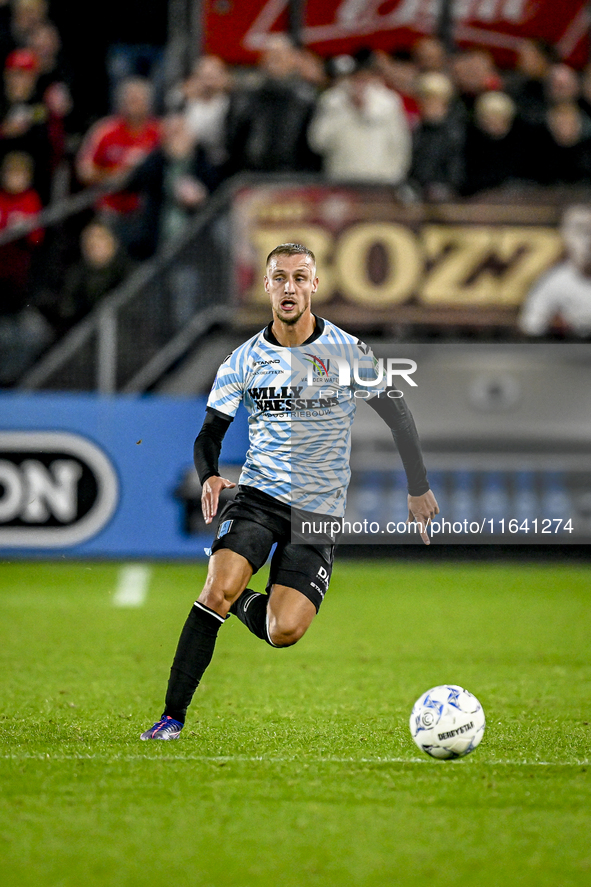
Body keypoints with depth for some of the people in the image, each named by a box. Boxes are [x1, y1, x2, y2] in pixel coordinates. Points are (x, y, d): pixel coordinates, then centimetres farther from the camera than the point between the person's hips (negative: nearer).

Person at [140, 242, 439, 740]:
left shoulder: (348, 353, -3)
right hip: (259, 493, 1)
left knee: (285, 632, -16)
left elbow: (398, 416, 6)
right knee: (218, 589, -25)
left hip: (320, 508, -1)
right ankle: (173, 717, -16)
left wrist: (419, 489, 6)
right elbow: (211, 432, 7)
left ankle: (243, 604, 21)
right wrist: (209, 477, -15)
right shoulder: (245, 361, 1)